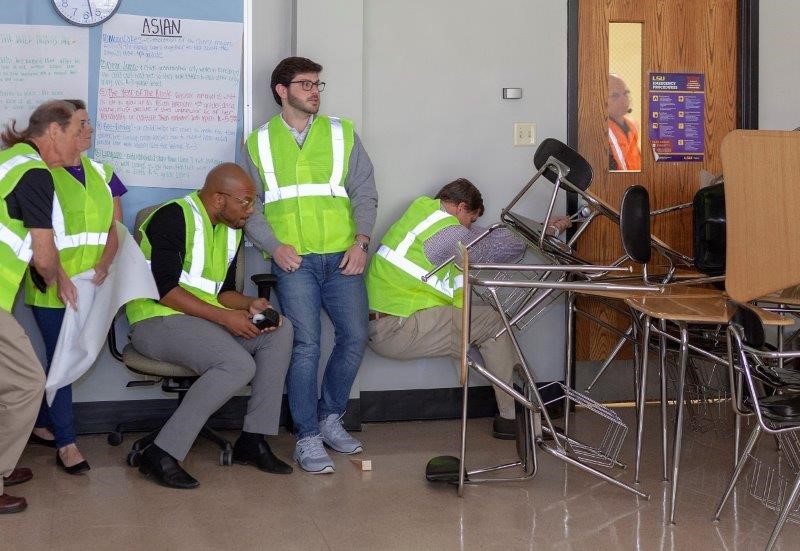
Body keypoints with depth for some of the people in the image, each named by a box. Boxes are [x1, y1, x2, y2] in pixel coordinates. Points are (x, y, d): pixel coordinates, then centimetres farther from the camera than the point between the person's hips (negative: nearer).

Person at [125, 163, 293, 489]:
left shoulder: (231, 230, 14)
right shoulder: (174, 218, -14)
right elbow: (164, 289, -21)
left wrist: (250, 304, -4)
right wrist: (225, 317, -22)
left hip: (204, 320, 9)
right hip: (156, 321, -9)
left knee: (280, 331, -7)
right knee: (239, 365, -30)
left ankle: (253, 440, -7)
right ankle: (162, 454, -25)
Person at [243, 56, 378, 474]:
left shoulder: (342, 133, 11)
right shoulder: (259, 142, 9)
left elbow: (364, 193, 9)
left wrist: (360, 241, -5)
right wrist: (274, 246, -9)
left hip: (342, 257, 2)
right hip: (293, 260, -2)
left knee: (354, 337, -2)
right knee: (305, 345, -10)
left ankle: (330, 417, 19)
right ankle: (308, 437, 0)